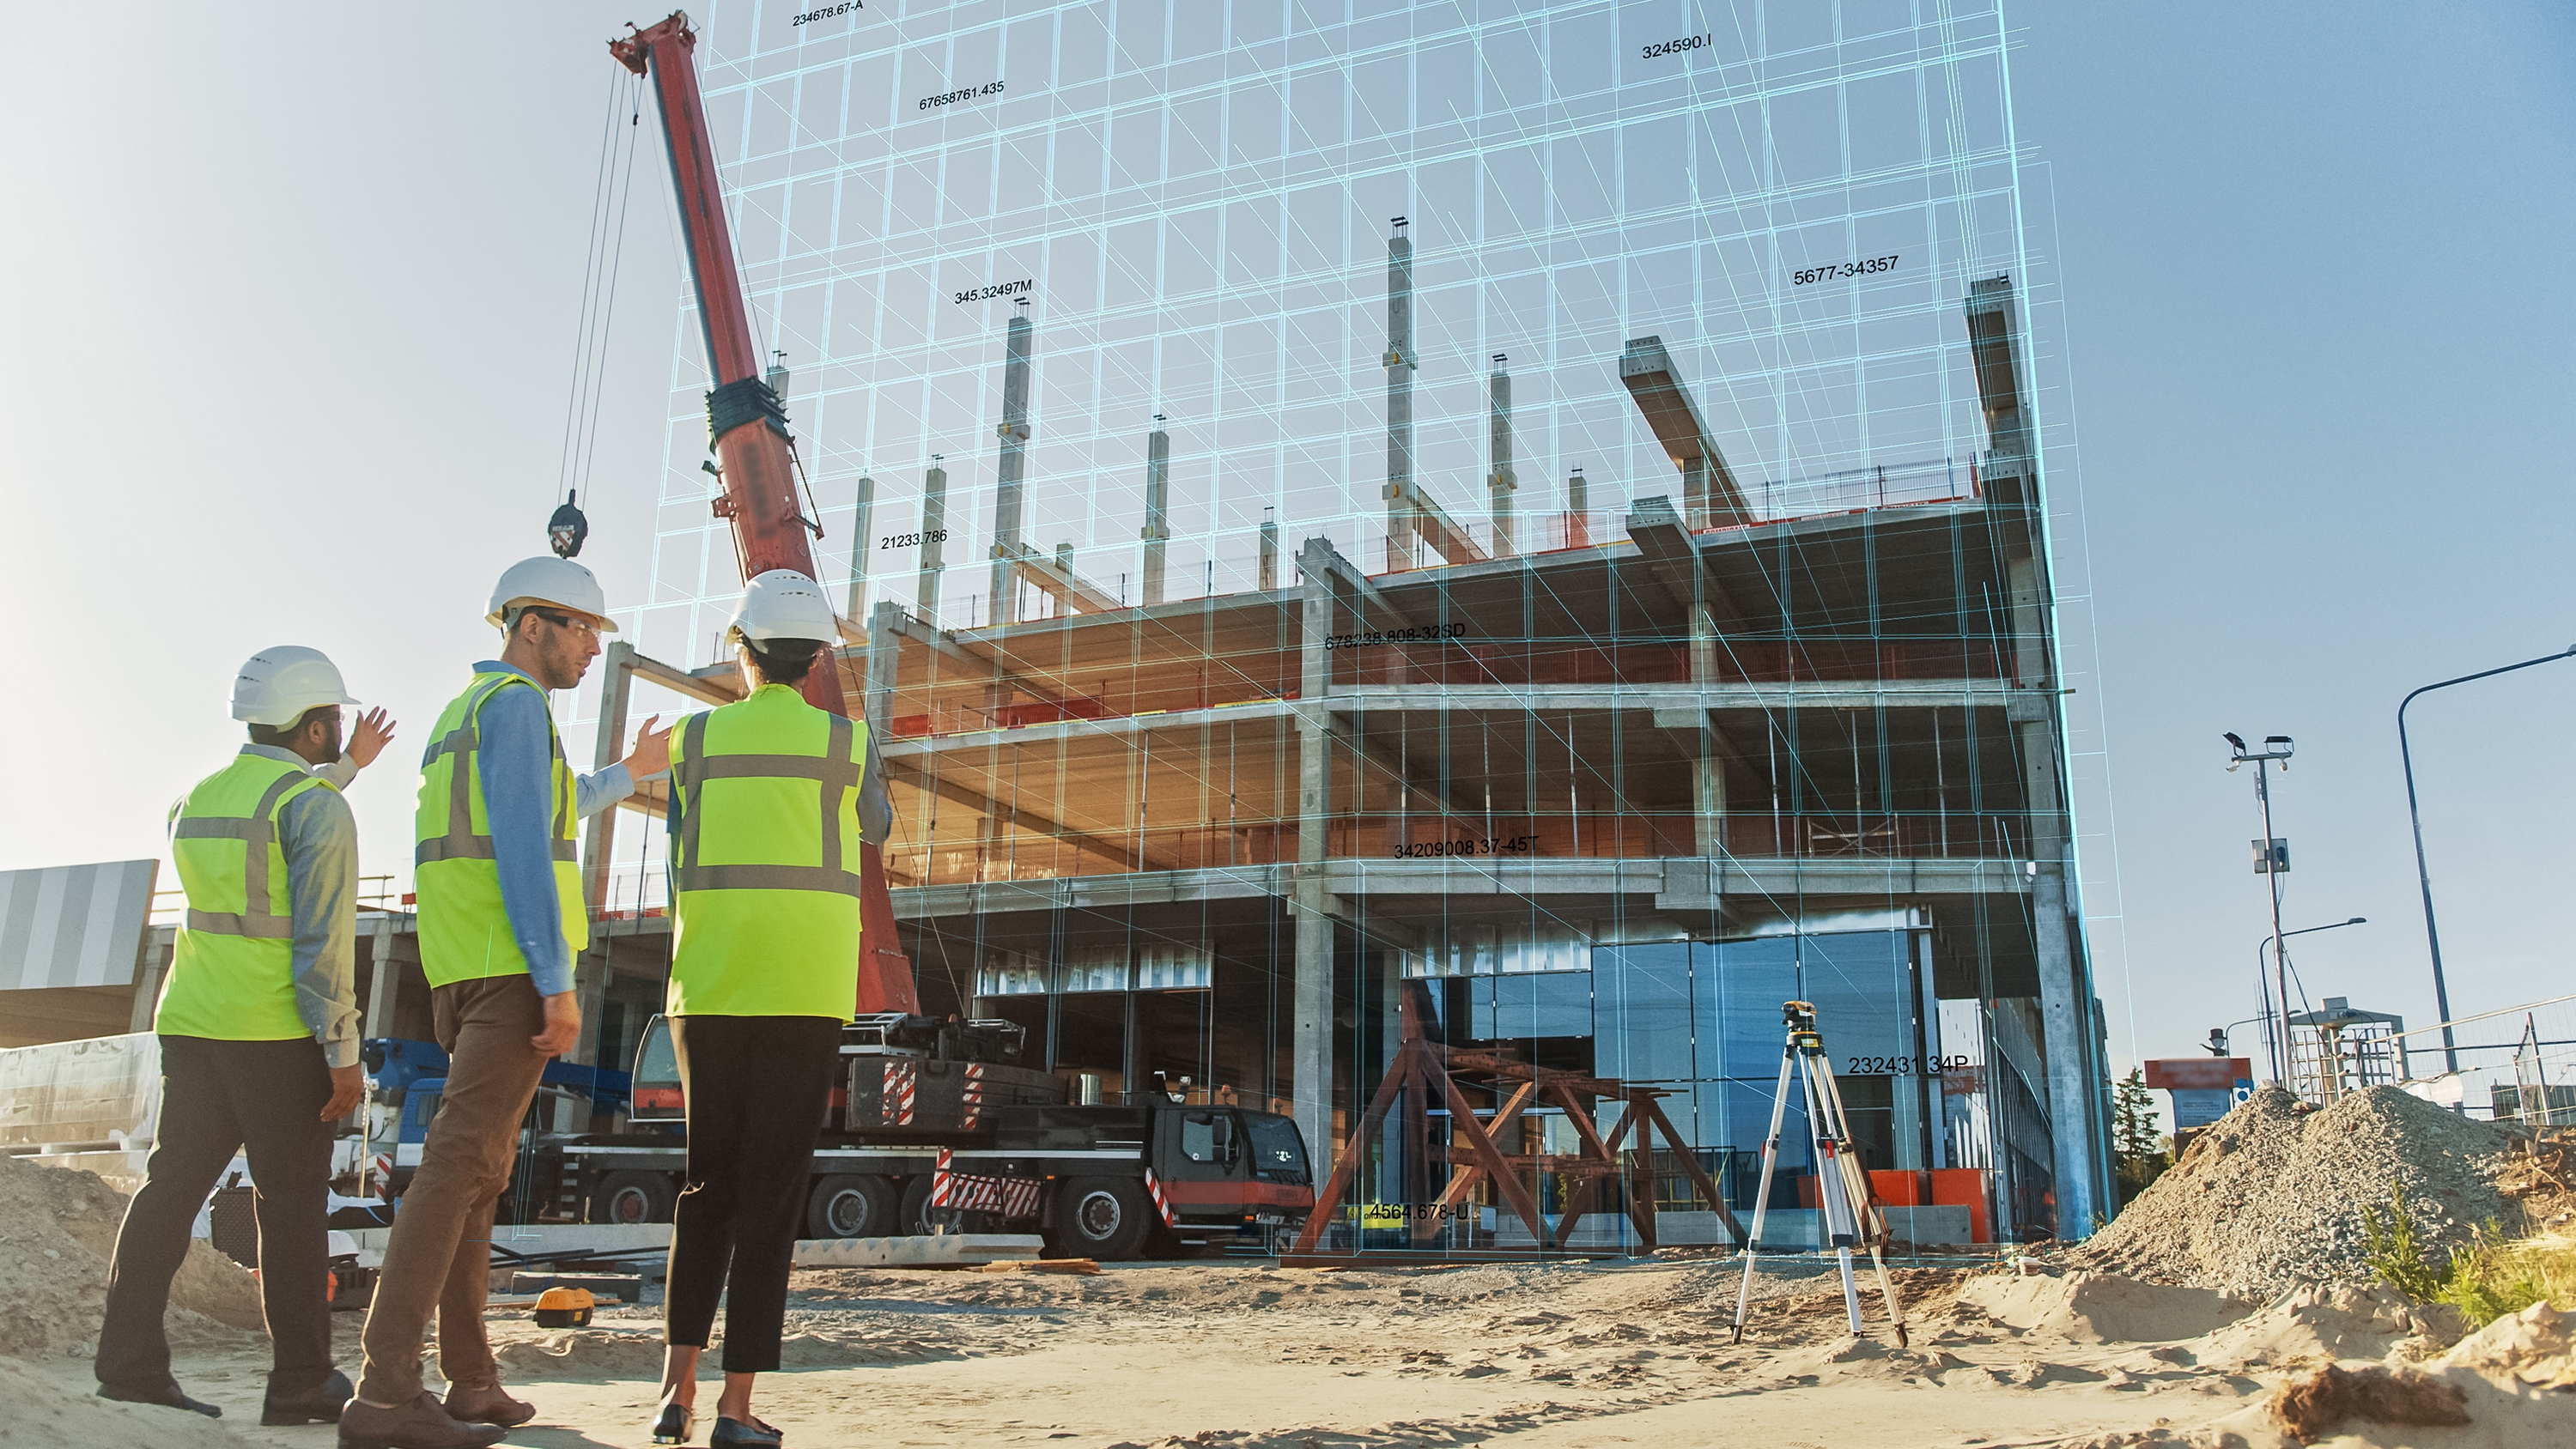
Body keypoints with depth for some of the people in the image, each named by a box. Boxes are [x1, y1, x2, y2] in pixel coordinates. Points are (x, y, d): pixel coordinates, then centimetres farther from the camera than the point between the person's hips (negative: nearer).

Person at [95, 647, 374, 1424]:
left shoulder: (196, 800, 13)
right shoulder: (319, 806, -11)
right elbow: (324, 938, -16)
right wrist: (343, 1053, -14)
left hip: (192, 1025, 7)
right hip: (276, 1035, -7)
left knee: (172, 1186, 11)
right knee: (292, 1201, -1)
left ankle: (129, 1360, 13)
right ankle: (300, 1382, 5)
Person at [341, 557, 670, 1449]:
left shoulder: (460, 717, 24)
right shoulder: (515, 703, -7)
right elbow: (523, 846, -17)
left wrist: (626, 776, 57)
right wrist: (559, 982, -19)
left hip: (460, 973, 10)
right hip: (512, 964, -10)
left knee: (480, 1168, 10)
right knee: (461, 1163, -14)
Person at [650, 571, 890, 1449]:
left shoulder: (694, 741, 4)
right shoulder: (849, 745, 1)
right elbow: (872, 827, 22)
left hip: (707, 991, 2)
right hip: (804, 996, -2)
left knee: (706, 1188, 14)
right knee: (771, 1195, 3)